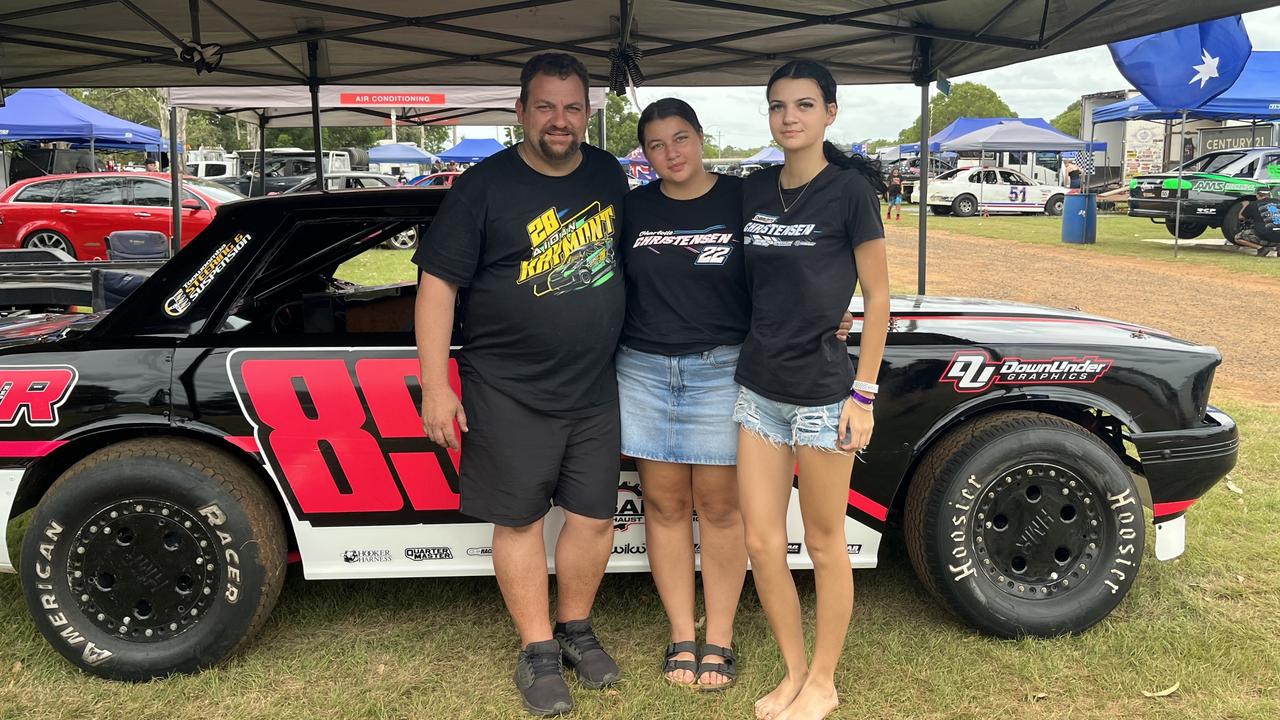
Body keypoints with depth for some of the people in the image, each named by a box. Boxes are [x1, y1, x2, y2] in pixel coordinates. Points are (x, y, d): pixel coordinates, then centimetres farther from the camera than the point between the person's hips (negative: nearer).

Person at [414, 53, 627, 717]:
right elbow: (437, 284, -9)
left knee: (594, 514, 9)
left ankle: (576, 629, 30)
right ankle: (538, 651, 20)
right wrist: (435, 386, -13)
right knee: (520, 518, 4)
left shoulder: (609, 174, 7)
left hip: (595, 387, 4)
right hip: (509, 390, -4)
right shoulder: (483, 187, -8)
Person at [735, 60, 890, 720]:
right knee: (761, 544, 7)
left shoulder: (850, 190, -7)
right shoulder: (753, 192, 8)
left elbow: (876, 299, -6)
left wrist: (864, 393, -10)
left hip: (821, 391, -5)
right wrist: (746, 358, 11)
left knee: (823, 543, 8)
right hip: (758, 387, 5)